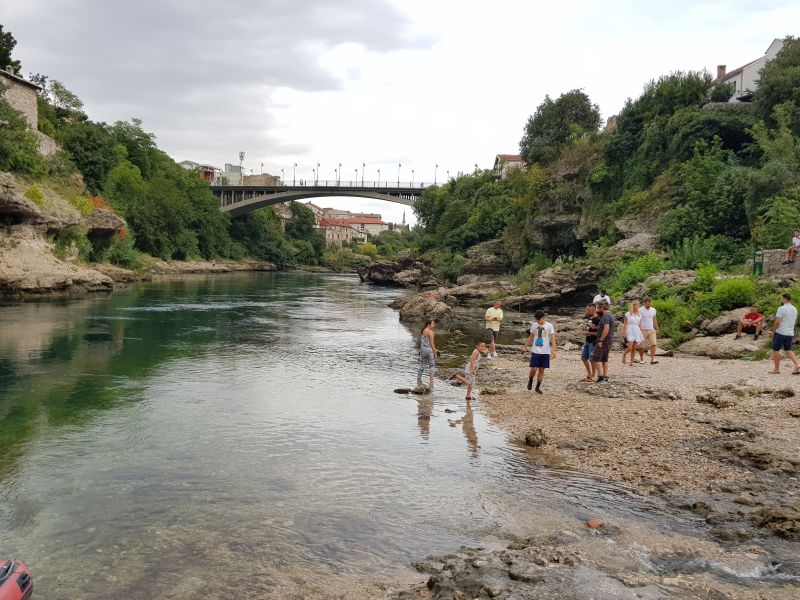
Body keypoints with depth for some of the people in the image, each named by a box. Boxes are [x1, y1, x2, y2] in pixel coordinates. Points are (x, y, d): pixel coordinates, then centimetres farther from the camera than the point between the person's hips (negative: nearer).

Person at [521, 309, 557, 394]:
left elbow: (552, 338, -9)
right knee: (534, 368, -8)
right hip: (535, 351, 1)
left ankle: (538, 387, 16)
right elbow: (531, 337, 14)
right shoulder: (534, 325, 3)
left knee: (541, 369, 4)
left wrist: (554, 350, -18)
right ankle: (530, 381, 20)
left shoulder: (549, 326, -5)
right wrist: (525, 347, 14)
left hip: (545, 352, -1)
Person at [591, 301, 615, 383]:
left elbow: (606, 329, -26)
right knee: (604, 359, 14)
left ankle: (601, 376, -12)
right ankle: (605, 377, 14)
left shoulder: (605, 316, -16)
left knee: (596, 358, -8)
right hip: (609, 341, 10)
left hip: (604, 341, -10)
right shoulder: (610, 315, 16)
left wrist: (601, 340, -24)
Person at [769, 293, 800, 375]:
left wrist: (774, 329, -4)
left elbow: (777, 322, -18)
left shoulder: (781, 309, -14)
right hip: (790, 333, 7)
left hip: (780, 332, -7)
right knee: (788, 350, 13)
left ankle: (777, 369, 7)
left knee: (776, 350, 3)